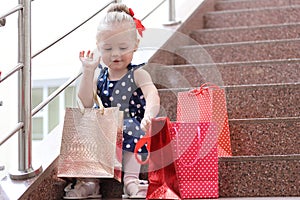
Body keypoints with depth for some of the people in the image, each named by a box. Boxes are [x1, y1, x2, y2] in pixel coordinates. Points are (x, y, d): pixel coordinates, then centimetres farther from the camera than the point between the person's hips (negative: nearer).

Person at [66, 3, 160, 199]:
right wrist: (88, 71, -9)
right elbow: (86, 103, -3)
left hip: (133, 126, -4)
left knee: (131, 131, -36)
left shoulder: (138, 74, -4)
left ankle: (131, 180, -34)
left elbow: (152, 96, -24)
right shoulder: (99, 75, 9)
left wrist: (148, 116, -47)